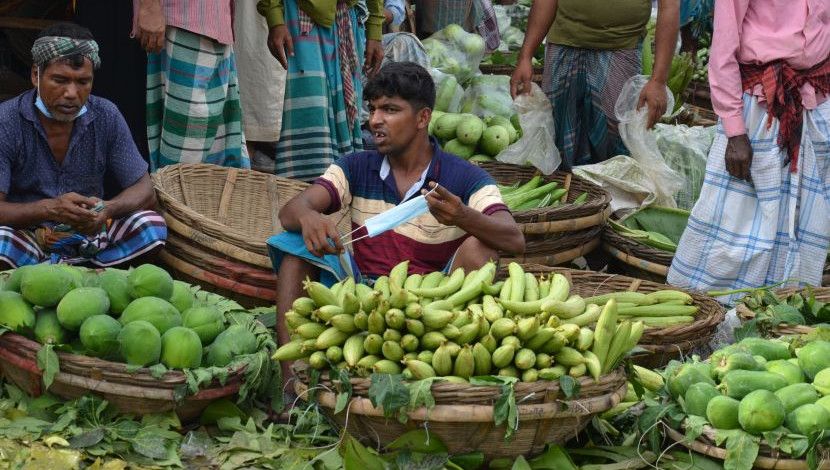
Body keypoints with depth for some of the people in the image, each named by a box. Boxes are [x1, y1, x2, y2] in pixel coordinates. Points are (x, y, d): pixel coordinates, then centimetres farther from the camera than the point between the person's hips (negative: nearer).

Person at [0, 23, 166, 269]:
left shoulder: (106, 117, -3)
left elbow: (144, 191, -1)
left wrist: (107, 209, -24)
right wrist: (49, 209, -38)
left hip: (90, 233, 4)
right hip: (28, 235, -4)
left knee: (151, 226, -22)